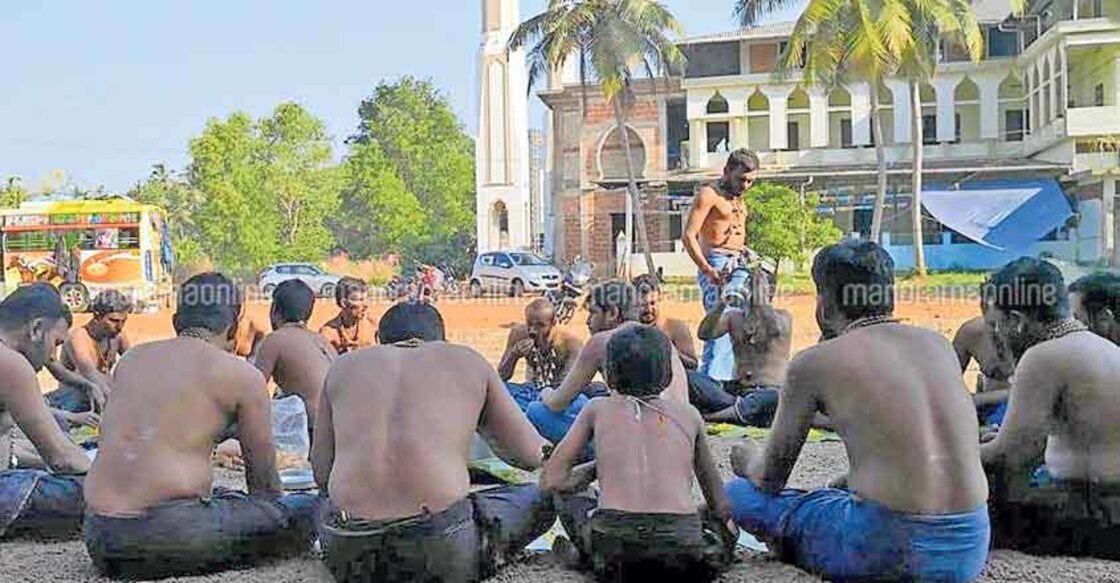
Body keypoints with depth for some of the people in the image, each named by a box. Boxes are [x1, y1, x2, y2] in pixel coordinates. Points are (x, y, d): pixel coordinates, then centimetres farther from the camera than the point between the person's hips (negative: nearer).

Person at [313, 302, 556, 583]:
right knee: (543, 497, 22)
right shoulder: (469, 362, 11)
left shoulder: (344, 365, 16)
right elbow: (532, 455, 14)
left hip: (349, 558, 3)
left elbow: (321, 473, 13)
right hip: (442, 554, -3)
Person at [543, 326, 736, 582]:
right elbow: (722, 509, 24)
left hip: (613, 540, -2)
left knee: (568, 496, 28)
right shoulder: (688, 414, 20)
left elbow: (551, 481, 15)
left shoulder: (597, 409, 17)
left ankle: (606, 561, 7)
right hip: (682, 543, 2)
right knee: (725, 528, 35)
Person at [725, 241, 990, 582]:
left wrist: (749, 461, 30)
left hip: (892, 549, -6)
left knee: (739, 494, 9)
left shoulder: (815, 362, -3)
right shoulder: (938, 344, 11)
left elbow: (770, 478, 6)